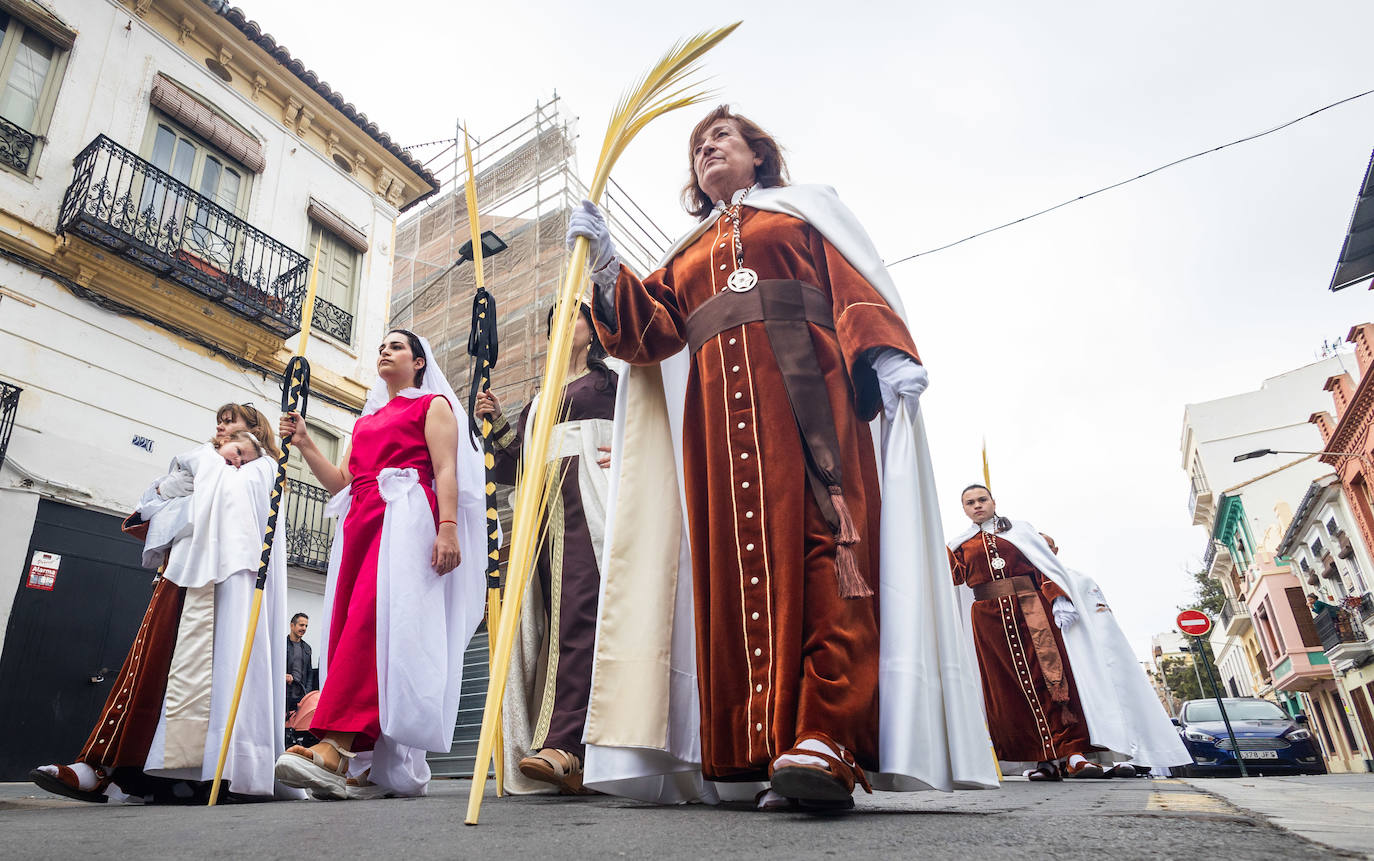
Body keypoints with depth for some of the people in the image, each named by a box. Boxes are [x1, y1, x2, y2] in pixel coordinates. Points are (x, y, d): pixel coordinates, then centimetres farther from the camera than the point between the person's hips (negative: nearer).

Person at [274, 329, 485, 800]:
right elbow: (341, 482, 26)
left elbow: (446, 470, -3)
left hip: (405, 517, -7)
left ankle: (336, 745, -34)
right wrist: (304, 444, 16)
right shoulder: (365, 420, 32)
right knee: (350, 623, -5)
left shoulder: (433, 404, 12)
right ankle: (371, 768, -5)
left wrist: (448, 526, -17)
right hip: (360, 523, 7)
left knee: (373, 616, -24)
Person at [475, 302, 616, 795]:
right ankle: (578, 758, -7)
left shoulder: (610, 379, 17)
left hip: (588, 497, -5)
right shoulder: (539, 400, 31)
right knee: (556, 618, -6)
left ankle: (562, 744, -29)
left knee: (578, 612, -21)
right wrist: (498, 425, 7)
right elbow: (512, 467, 22)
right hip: (544, 504, 6)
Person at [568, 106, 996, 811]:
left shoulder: (804, 209, 24)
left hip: (806, 388, -3)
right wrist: (607, 269, 0)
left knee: (821, 546, -18)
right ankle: (761, 747, -8)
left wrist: (885, 355, -12)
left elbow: (855, 284, 7)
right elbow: (655, 329, 16)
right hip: (715, 409, 3)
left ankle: (826, 742, -24)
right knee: (736, 558, -9)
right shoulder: (685, 254, 33)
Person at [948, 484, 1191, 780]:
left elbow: (1046, 564, 5)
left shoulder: (1019, 529, 15)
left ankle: (1073, 754, -10)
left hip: (1031, 610, 0)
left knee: (1051, 675, -10)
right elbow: (954, 576, 2)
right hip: (988, 619, 1)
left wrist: (1059, 599, -8)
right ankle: (1045, 759, -2)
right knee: (1010, 688, -4)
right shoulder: (960, 544, 16)